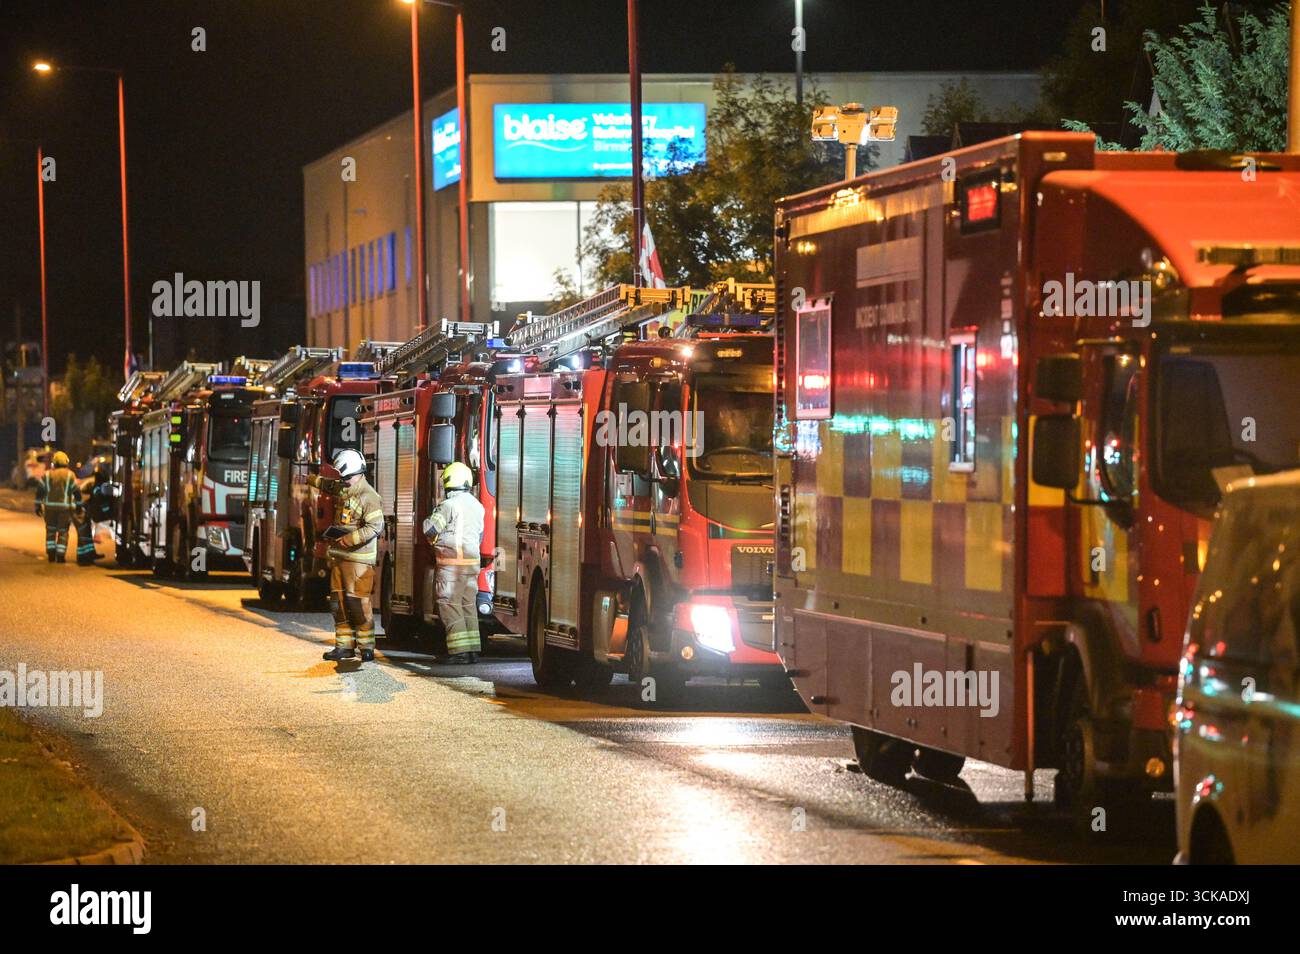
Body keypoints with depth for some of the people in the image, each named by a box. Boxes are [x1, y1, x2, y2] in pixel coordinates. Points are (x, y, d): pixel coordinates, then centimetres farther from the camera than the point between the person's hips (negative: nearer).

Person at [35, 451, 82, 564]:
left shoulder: (47, 475, 4)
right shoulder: (70, 475, -1)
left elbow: (40, 491, 3)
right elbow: (77, 492, -2)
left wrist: (38, 505, 9)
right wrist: (78, 505, 8)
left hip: (50, 506, 2)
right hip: (64, 507, -2)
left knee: (50, 530, 14)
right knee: (63, 532, 4)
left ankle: (51, 555, 12)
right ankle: (60, 556, -1)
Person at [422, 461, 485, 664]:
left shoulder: (449, 506, -14)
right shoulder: (477, 506, 12)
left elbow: (430, 529, -13)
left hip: (452, 563, -8)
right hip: (473, 562, 8)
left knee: (450, 605, -4)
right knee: (469, 605, 13)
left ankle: (459, 651, -8)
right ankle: (473, 651, 13)